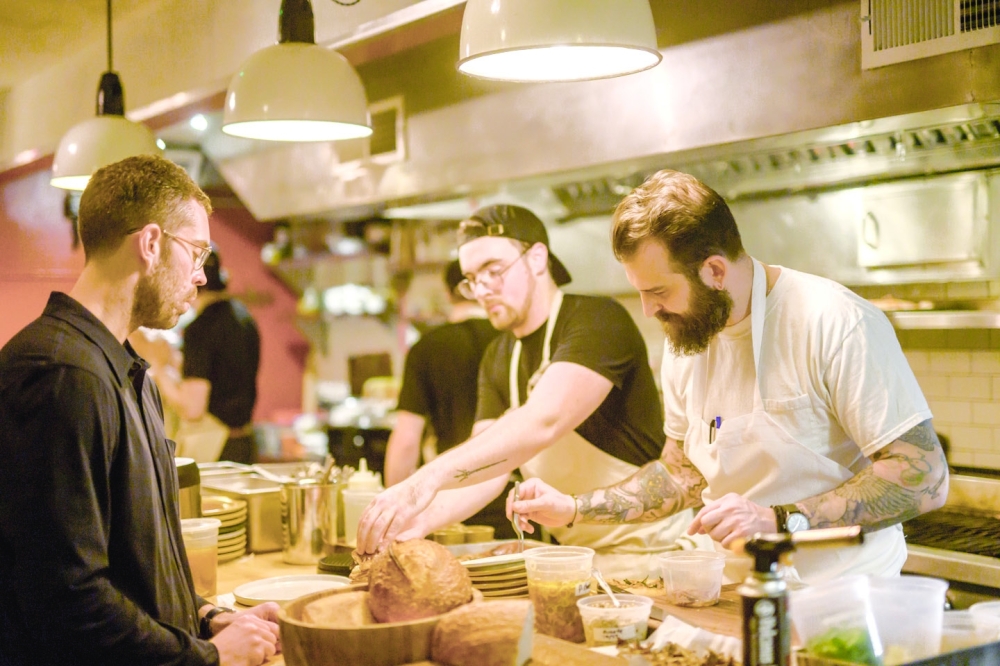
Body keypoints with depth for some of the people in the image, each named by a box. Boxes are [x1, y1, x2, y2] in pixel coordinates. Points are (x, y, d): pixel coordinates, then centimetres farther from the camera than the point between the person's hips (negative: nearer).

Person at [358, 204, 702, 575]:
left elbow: (543, 422, -29)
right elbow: (490, 469, 1)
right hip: (573, 554, 7)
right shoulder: (498, 359, 10)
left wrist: (433, 475, -39)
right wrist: (423, 519, -19)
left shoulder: (597, 321, -13)